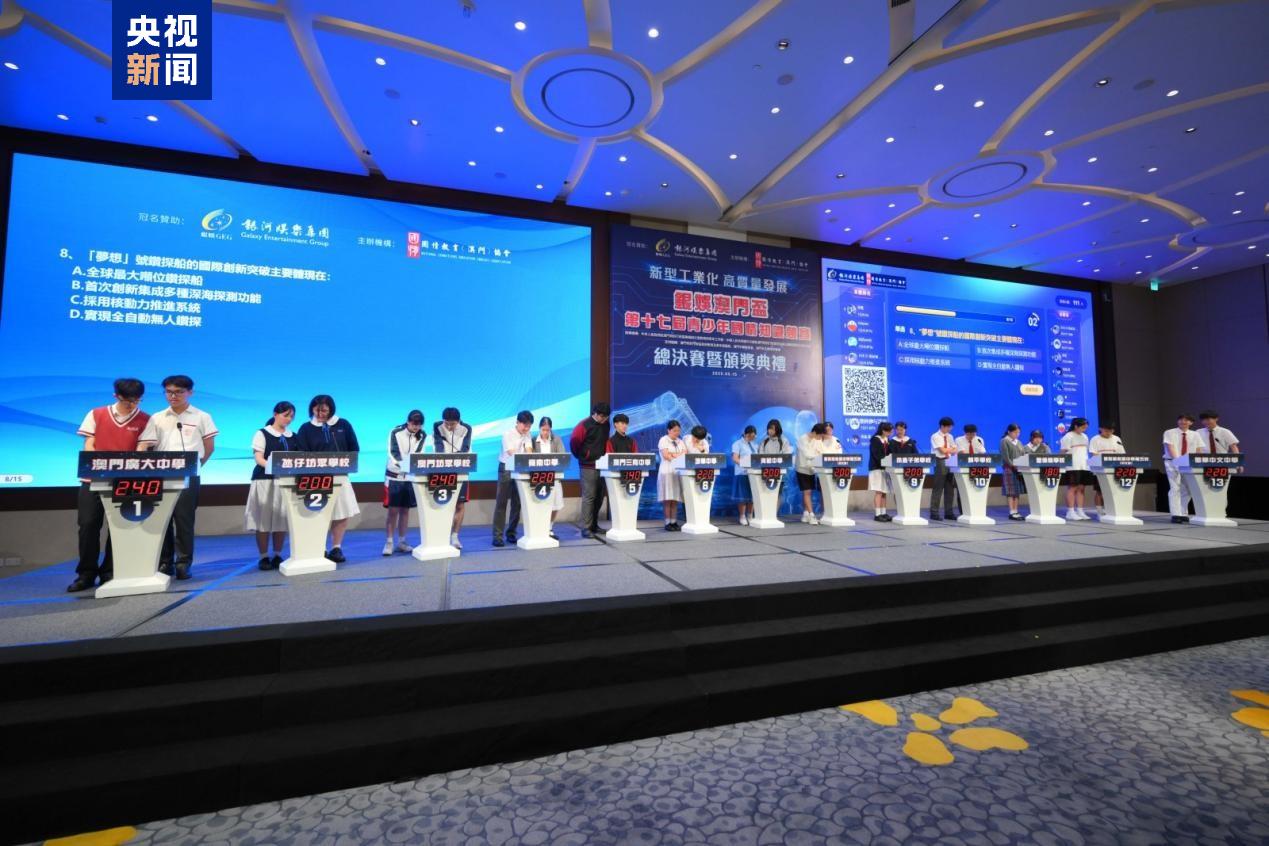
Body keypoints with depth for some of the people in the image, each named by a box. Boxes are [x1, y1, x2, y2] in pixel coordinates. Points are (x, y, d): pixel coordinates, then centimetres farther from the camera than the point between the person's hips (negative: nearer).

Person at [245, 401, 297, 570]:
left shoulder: (293, 436, 13)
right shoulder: (262, 434, 0)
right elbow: (259, 458, -10)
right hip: (265, 480, -4)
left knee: (282, 519, 5)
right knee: (264, 520, -1)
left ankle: (277, 556, 14)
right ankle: (263, 557, 8)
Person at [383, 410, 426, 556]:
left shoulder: (422, 436, 0)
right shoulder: (395, 433, -11)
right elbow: (393, 453, -19)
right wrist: (402, 465, -35)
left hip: (410, 477, 4)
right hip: (394, 476, -4)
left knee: (405, 510, 8)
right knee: (393, 510, -5)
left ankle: (401, 542, 16)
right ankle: (389, 542, 5)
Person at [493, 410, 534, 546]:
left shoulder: (528, 436, 3)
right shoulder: (508, 434, -12)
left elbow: (529, 451, -9)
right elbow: (512, 454, -22)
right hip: (506, 469, -5)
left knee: (517, 503, 6)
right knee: (501, 503, -5)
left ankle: (511, 533, 16)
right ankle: (498, 536, -3)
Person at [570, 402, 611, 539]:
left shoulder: (605, 426, 9)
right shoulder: (584, 425, -9)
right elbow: (574, 442, -7)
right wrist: (581, 456, 2)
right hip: (588, 466, -6)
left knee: (599, 496, 10)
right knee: (589, 496, -6)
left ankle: (594, 525, 21)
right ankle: (586, 528, -2)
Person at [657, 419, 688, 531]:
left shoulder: (680, 442, 16)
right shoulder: (663, 440, 0)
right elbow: (666, 456, -12)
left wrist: (673, 454, -9)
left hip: (679, 471, 5)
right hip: (667, 472, -5)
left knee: (676, 499, 2)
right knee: (668, 499, -6)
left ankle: (674, 522, 5)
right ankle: (668, 523, -3)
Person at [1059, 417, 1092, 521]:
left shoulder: (1085, 437, 19)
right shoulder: (1068, 437, -5)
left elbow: (1086, 452, 23)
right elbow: (1063, 452, -8)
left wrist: (1087, 463, 14)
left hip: (1083, 466, 7)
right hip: (1072, 467, -7)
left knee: (1081, 488, 7)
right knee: (1072, 488, -6)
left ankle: (1080, 511, 11)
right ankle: (1070, 512, -3)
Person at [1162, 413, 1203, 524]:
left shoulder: (1195, 435, 12)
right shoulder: (1169, 433, 0)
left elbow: (1199, 450, 8)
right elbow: (1170, 447, -11)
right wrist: (1177, 460, -24)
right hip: (1173, 462, -4)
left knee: (1186, 489, 7)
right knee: (1175, 488, -9)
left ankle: (1184, 514, 16)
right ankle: (1176, 515, -10)